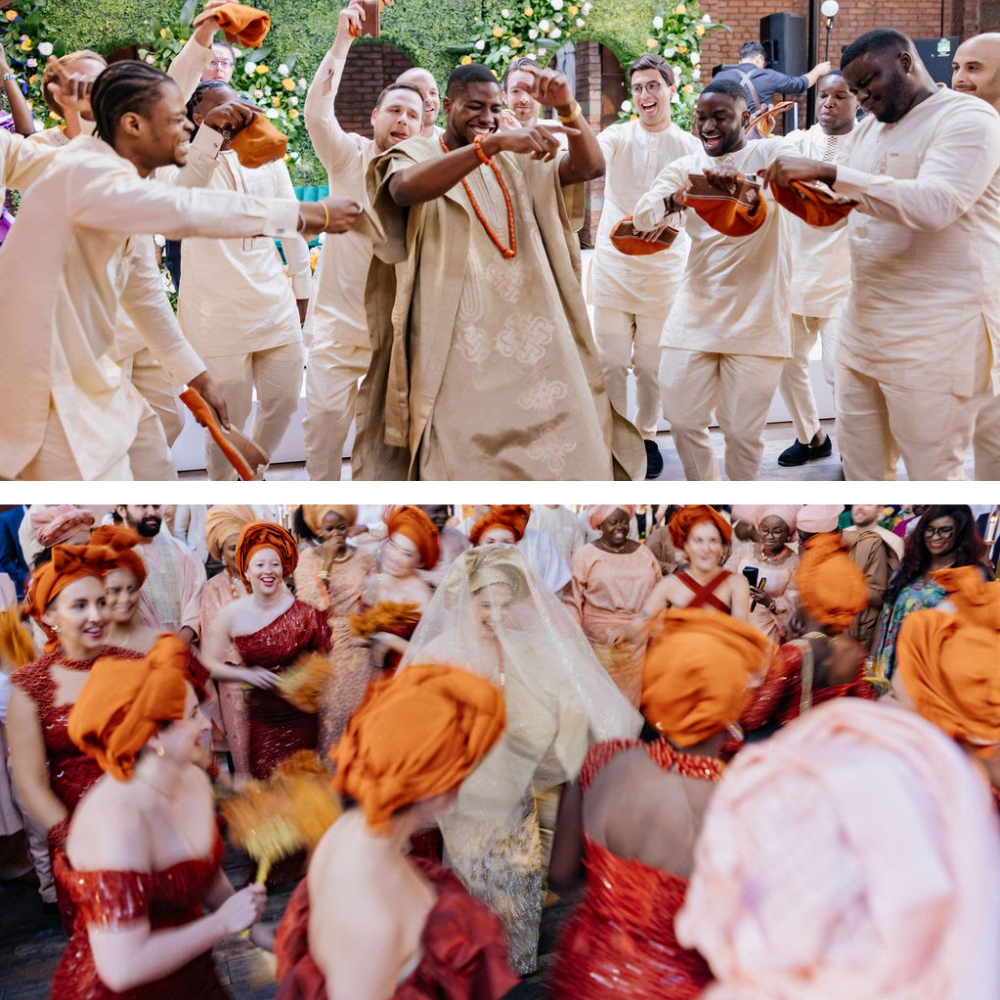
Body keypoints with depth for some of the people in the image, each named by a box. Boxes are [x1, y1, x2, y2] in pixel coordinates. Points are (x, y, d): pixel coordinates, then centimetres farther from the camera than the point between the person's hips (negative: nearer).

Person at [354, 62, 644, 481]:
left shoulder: (516, 162, 17)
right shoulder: (416, 155, 3)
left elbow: (591, 167, 8)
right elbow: (404, 189, -22)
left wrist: (567, 108, -11)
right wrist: (493, 144, -32)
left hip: (529, 333, 5)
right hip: (458, 343, -4)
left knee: (557, 447, 2)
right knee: (464, 455, -5)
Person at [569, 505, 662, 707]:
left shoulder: (643, 553, 9)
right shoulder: (585, 555, -2)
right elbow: (573, 600, -1)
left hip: (640, 643, 3)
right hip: (602, 642, -3)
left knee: (633, 694, 7)